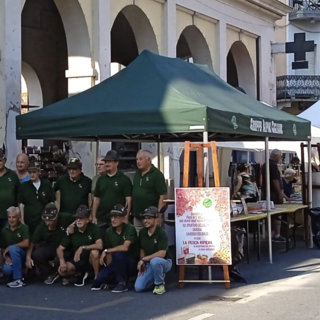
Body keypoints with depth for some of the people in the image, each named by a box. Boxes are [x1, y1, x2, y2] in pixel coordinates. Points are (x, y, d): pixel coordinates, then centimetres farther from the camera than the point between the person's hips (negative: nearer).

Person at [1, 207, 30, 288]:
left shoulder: (24, 228, -5)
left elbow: (26, 244, -16)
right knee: (7, 270, -32)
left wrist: (9, 247, -12)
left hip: (22, 256, -2)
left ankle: (18, 279, -32)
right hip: (11, 258, 2)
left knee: (13, 248, -34)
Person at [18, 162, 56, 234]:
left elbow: (52, 203, 5)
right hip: (29, 221, 0)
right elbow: (21, 204, 3)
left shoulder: (47, 184, 0)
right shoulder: (24, 186, 1)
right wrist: (22, 221, -2)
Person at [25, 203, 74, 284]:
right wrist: (28, 257, -19)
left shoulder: (65, 218, -21)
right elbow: (32, 243, -8)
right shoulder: (41, 226, -14)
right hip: (50, 248, 3)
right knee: (36, 255, -24)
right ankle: (51, 274, 2)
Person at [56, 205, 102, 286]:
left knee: (95, 252, -36)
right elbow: (60, 249, -6)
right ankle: (80, 274, 8)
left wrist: (82, 248, -33)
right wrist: (62, 261, -26)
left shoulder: (93, 228, -17)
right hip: (77, 260, 3)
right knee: (62, 270, -24)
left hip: (90, 259, -2)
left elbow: (100, 245, -30)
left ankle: (97, 277, -13)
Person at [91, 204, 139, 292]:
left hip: (132, 263, -5)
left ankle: (122, 283, -17)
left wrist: (106, 251, -21)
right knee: (101, 277, -20)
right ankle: (124, 277, 7)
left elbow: (125, 247, -29)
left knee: (118, 254, -35)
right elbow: (110, 252, 8)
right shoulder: (109, 231, 1)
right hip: (117, 264, 5)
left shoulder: (130, 229, -16)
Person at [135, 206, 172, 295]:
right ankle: (158, 276, 17)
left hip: (164, 262, -6)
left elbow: (162, 253, -26)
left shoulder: (161, 233, -20)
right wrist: (142, 264, -6)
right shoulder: (142, 232, 0)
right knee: (138, 287, -12)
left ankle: (160, 284, -15)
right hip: (149, 264, 6)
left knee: (154, 261, -42)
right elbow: (142, 249, 10)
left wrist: (144, 259, -22)